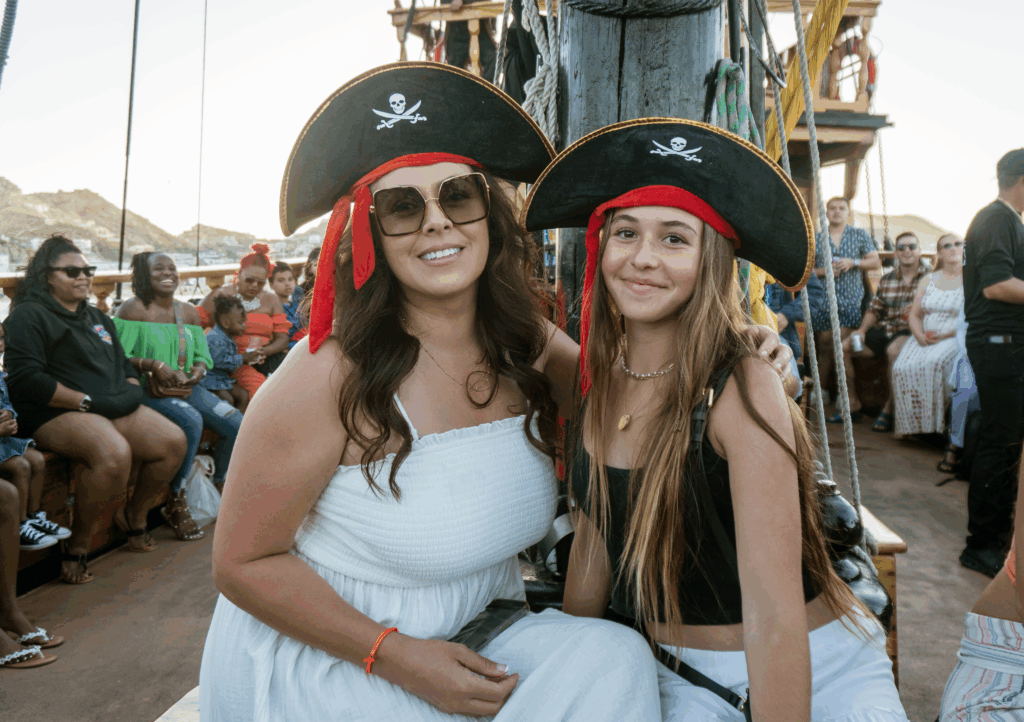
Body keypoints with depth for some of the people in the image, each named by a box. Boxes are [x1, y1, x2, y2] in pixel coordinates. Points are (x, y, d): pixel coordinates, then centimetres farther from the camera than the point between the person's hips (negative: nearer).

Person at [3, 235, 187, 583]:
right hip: (56, 413, -8)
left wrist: (132, 390, 6)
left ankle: (134, 516, 13)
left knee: (174, 441, -13)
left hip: (113, 408, 8)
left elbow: (124, 365, 29)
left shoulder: (97, 318, 24)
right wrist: (87, 402, -16)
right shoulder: (29, 316, -1)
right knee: (114, 453, -37)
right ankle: (76, 546, -15)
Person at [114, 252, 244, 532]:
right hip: (149, 390, -6)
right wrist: (154, 365, -21)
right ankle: (176, 504, -18)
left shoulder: (189, 312, 16)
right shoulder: (133, 309, -1)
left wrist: (199, 370, -7)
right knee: (192, 421, -34)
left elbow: (202, 355, 15)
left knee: (236, 423, -14)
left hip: (187, 387, 6)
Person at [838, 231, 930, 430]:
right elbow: (874, 309, 17)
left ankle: (889, 409, -24)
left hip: (911, 331, -6)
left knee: (893, 350, -38)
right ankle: (853, 404, -1)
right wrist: (862, 330, 1)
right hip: (885, 330, 6)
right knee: (843, 347, -9)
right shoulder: (886, 280, 15)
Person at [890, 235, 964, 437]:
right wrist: (920, 336, -7)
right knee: (903, 367, -25)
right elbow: (915, 315, 14)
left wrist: (945, 335, -18)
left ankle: (936, 422, -23)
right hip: (924, 338, 4)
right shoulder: (928, 280, 18)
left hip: (954, 338, -4)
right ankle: (911, 423, -15)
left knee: (934, 363, -36)